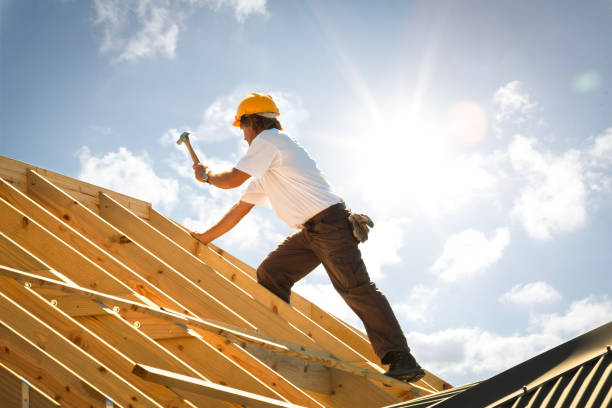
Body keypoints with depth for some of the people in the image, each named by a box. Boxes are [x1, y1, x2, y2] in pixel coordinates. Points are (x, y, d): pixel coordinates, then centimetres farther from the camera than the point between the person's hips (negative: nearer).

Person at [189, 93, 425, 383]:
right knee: (270, 274, 6)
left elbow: (231, 180, -6)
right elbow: (242, 207, 31)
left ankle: (402, 361, -19)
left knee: (355, 288, -16)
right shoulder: (264, 171, 27)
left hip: (329, 222, -10)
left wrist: (206, 175, 16)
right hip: (310, 231, 10)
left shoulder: (268, 139, -3)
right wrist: (205, 237, 36)